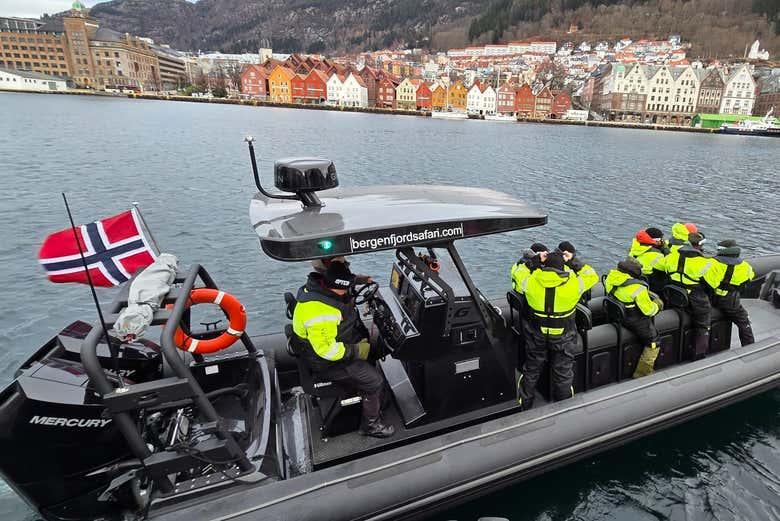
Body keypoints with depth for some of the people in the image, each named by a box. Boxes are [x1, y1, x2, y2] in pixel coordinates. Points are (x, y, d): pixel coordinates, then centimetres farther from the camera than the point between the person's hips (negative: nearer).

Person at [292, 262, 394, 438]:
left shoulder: (321, 287, -5)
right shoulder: (319, 311, -36)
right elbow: (328, 350, -34)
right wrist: (357, 351, -22)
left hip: (339, 342, 10)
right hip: (328, 362, -10)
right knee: (375, 382, -10)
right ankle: (371, 424, 13)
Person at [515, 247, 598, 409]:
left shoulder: (530, 282, -22)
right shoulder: (574, 284, -23)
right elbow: (593, 276, -3)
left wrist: (534, 261, -3)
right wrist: (574, 261, 0)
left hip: (536, 334, 2)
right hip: (563, 336, -1)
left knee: (531, 371, 21)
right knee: (563, 374, 19)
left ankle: (524, 407, 37)